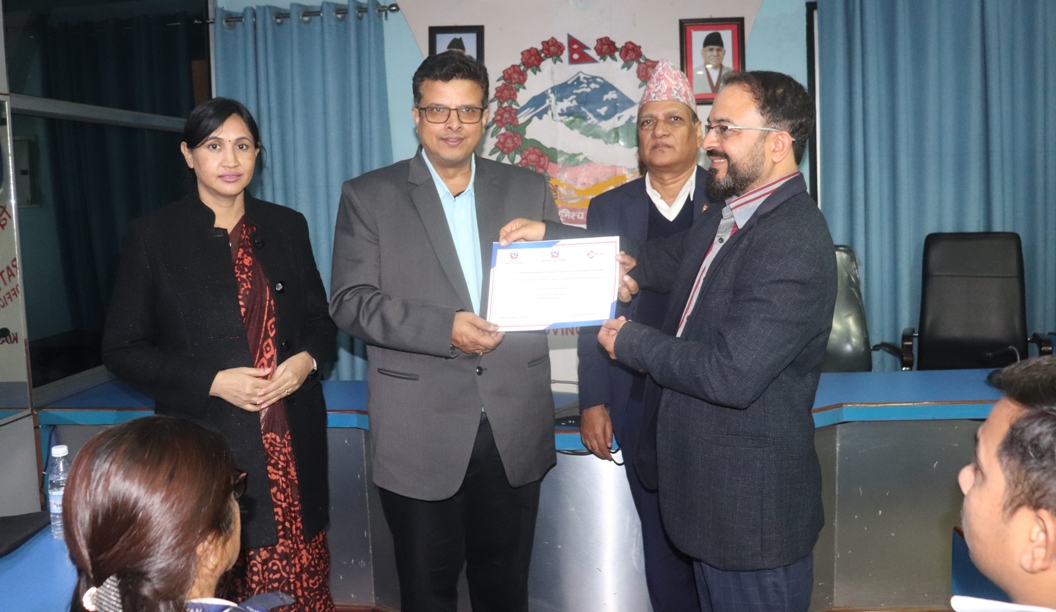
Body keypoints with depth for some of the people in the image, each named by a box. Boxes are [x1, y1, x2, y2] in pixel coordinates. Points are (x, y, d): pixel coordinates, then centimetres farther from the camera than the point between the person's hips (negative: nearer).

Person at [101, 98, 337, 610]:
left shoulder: (287, 226, 9)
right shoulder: (154, 235, 0)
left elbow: (319, 317, 17)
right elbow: (122, 349, -1)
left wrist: (308, 357, -5)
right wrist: (212, 380, -13)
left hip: (293, 439, 3)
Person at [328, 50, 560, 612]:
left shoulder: (529, 190, 8)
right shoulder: (368, 196, 1)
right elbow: (349, 302, -7)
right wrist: (444, 329, -19)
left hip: (514, 430, 2)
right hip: (421, 434, -2)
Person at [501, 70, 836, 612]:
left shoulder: (794, 243, -24)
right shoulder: (727, 214, 6)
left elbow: (732, 373, -30)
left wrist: (630, 341, -16)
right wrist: (550, 236, 3)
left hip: (753, 508, -9)